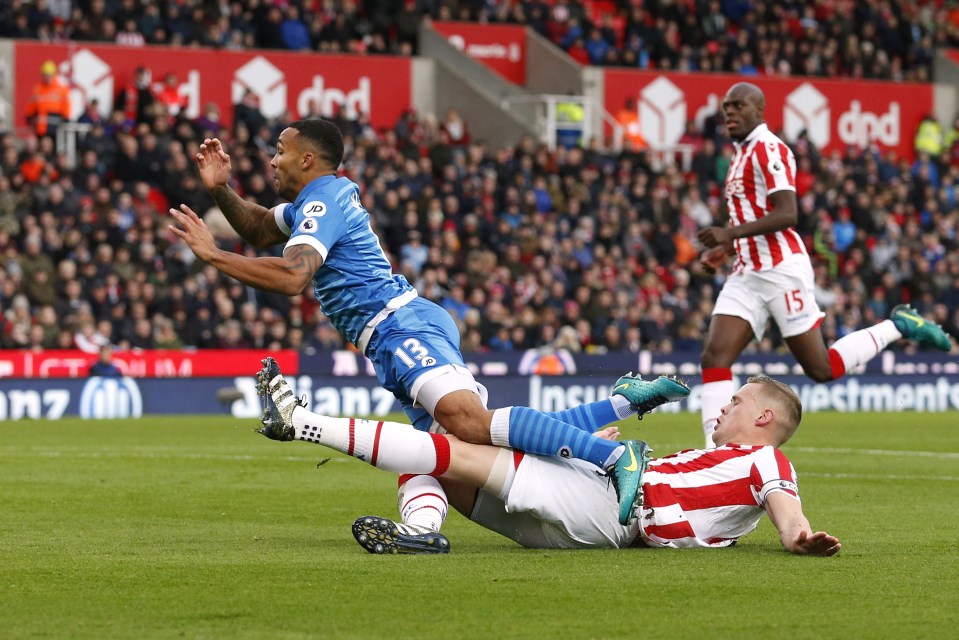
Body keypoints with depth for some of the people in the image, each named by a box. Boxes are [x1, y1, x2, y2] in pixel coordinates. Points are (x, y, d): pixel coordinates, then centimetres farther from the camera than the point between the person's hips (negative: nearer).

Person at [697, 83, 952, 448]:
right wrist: (724, 249, 17)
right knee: (714, 358, -8)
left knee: (822, 369, -2)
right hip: (747, 274, 9)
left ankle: (897, 327, 16)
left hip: (781, 270, -9)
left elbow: (786, 215, -20)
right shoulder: (741, 154, 19)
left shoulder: (768, 149, -11)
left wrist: (731, 233, -24)